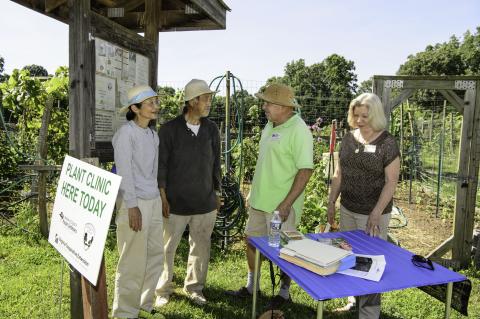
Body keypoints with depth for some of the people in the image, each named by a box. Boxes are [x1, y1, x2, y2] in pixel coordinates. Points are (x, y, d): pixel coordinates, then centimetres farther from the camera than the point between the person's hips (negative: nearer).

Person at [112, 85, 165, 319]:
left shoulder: (153, 135, 12)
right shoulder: (126, 133, -10)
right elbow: (124, 172, -14)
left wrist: (157, 199, 14)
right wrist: (132, 206, -16)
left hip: (154, 202, 8)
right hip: (135, 203, -8)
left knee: (155, 257, 14)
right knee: (133, 262, 2)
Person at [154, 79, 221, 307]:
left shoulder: (211, 129, 4)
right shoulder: (170, 129, -7)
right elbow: (161, 165, -4)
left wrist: (217, 193, 11)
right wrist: (163, 197, -7)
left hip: (205, 202, 3)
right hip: (176, 202, -3)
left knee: (201, 248, 12)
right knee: (167, 248, 8)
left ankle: (194, 287, 31)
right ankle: (163, 290, 27)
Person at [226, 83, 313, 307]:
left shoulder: (298, 130, -17)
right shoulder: (270, 125, 9)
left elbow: (305, 170, -21)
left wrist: (286, 204, -24)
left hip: (281, 204, -8)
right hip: (259, 200, 9)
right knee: (252, 241, 17)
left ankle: (284, 292, 29)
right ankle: (250, 287, 37)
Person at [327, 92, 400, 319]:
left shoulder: (387, 143, -12)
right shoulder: (349, 138, 4)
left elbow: (391, 181, -12)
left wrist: (376, 214, -18)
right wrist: (331, 202, 9)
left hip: (373, 214, -6)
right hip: (347, 210, 6)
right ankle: (356, 300, 37)